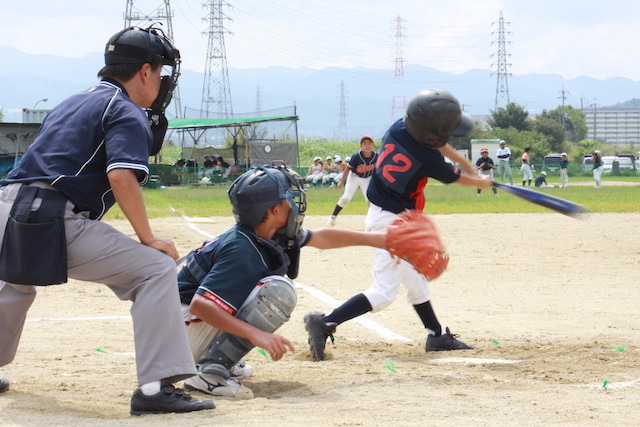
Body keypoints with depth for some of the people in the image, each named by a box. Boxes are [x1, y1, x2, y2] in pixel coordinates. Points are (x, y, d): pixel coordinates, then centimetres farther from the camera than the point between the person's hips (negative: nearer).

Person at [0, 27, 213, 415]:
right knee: (156, 269, -9)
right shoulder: (127, 113, 0)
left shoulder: (74, 103, 26)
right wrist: (148, 237, -9)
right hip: (53, 222, -9)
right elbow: (122, 177, -16)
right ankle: (156, 387, -19)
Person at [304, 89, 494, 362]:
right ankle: (324, 323, -14)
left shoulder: (398, 128, -5)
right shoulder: (428, 160, -24)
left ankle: (437, 336, 30)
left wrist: (464, 162, 27)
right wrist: (481, 183, 18)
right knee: (383, 292, -10)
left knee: (415, 280, 19)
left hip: (380, 214, 10)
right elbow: (457, 179, -3)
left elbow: (436, 143, 17)